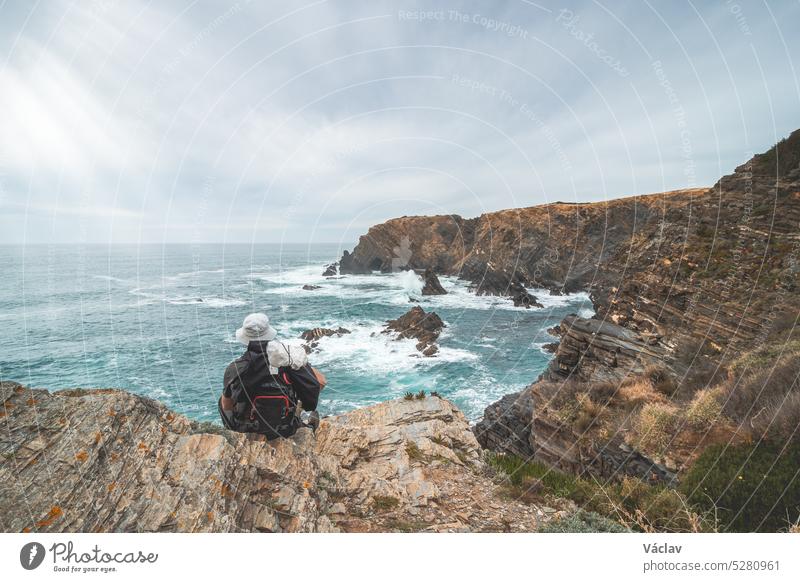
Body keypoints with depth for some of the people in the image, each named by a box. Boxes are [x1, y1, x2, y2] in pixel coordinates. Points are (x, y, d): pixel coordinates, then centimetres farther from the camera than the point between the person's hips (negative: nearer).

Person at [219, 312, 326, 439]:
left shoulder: (234, 369, -17)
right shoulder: (290, 357, -20)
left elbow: (226, 406, -1)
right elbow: (322, 381, -12)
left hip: (248, 431, 1)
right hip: (287, 430, 0)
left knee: (222, 399, 29)